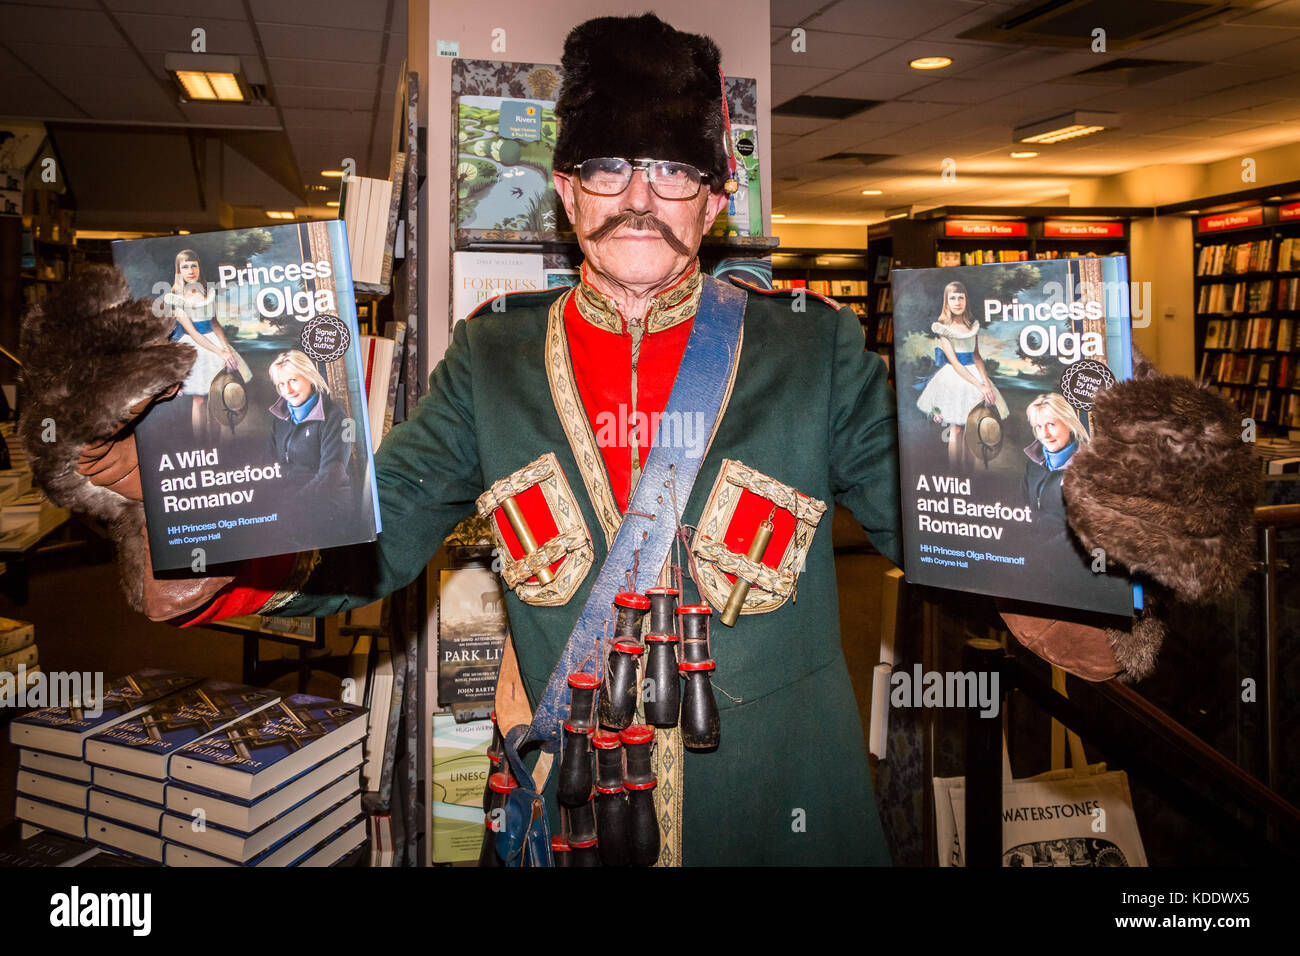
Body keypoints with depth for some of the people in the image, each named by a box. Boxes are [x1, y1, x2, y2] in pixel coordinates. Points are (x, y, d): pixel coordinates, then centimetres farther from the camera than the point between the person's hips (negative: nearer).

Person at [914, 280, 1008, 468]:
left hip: (974, 374, 4)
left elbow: (977, 357, 8)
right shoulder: (942, 327, -6)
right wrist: (979, 385, -18)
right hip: (954, 376, -4)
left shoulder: (973, 324, 9)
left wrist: (986, 382, -9)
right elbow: (954, 362, -12)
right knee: (956, 430, -5)